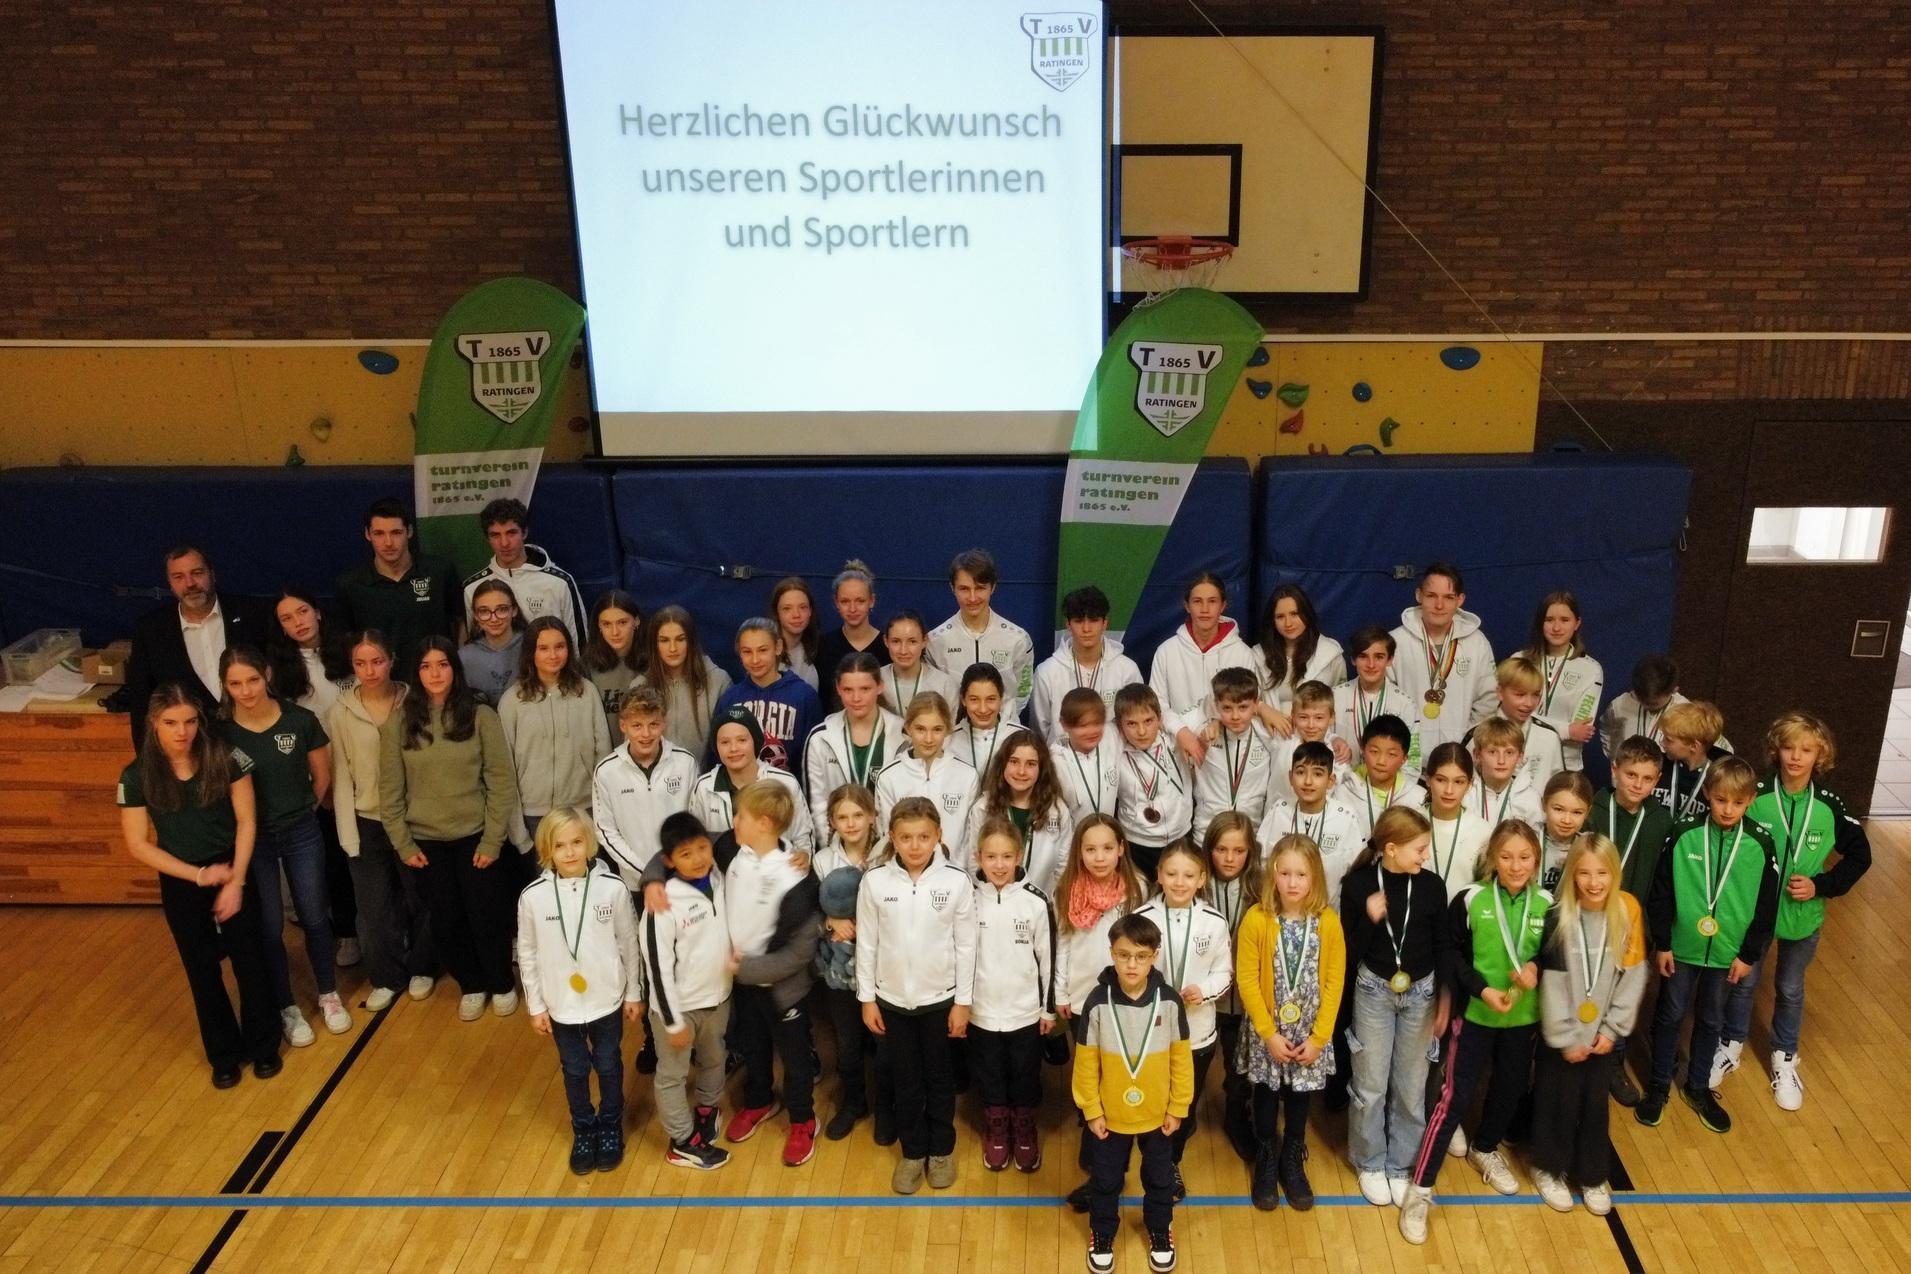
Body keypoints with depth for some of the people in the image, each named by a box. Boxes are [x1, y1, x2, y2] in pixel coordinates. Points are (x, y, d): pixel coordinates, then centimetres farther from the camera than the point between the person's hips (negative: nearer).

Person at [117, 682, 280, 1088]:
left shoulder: (225, 758, -13)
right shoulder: (137, 776, -12)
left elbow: (246, 821, -9)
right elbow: (137, 844, -8)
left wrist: (236, 880, -13)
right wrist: (198, 874, -12)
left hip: (233, 873, -1)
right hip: (181, 884, 1)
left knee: (250, 961, 8)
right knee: (203, 970, 13)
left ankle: (263, 1046, 28)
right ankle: (224, 1054, 31)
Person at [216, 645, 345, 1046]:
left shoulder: (300, 720, -13)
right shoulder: (220, 731, -14)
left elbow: (322, 777, 2)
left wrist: (302, 811, 9)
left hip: (302, 833, 1)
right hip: (251, 839, 0)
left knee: (314, 917, 12)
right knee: (268, 927, 10)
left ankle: (329, 996, 32)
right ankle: (286, 1008, 27)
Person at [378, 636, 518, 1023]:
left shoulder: (480, 715, -7)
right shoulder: (398, 722, -4)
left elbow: (502, 782, -7)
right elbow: (390, 789, 0)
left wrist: (492, 840, -9)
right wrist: (402, 843, -1)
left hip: (475, 836, -1)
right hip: (427, 841, 2)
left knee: (486, 915, 5)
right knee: (446, 920, 10)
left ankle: (502, 984, 28)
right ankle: (471, 985, 31)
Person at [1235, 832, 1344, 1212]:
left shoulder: (1328, 922, -11)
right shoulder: (1256, 919, -16)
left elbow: (1334, 982, -5)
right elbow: (1246, 980, -11)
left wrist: (1318, 1037, -7)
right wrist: (1269, 1034, -12)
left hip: (1310, 1034, 1)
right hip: (1266, 1033, -1)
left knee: (1300, 1098, 16)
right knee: (1266, 1097, 14)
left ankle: (1293, 1162, 37)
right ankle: (1266, 1164, 34)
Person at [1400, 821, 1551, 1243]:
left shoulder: (1547, 904, -5)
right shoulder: (1469, 900, -14)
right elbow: (1451, 954, -10)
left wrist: (1537, 966, -16)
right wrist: (1482, 989, -21)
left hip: (1525, 1017, 4)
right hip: (1474, 1014, -4)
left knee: (1510, 1088, 20)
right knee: (1454, 1096, -4)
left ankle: (1485, 1149, 50)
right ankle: (1420, 1189, 3)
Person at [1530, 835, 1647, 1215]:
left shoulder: (1628, 913, -9)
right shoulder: (1559, 918, -17)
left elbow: (1633, 977, -4)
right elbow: (1552, 983, -14)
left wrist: (1612, 1029, -6)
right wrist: (1565, 1037, -12)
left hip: (1604, 1033, 2)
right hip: (1563, 1034, -2)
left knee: (1596, 1103, 15)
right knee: (1558, 1101, 10)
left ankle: (1593, 1175, 34)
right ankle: (1549, 1168, 31)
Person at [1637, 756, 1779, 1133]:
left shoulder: (1760, 846, -10)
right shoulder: (1684, 836, -13)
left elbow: (1766, 908, -2)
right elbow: (1660, 893, -6)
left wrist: (1749, 955, -2)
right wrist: (1662, 943, -5)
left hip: (1728, 952, 1)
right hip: (1682, 947, -1)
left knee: (1711, 1020, 17)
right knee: (1671, 1016, 12)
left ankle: (1697, 1086, 34)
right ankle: (1659, 1085, 28)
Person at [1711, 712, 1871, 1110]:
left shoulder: (1830, 806, -13)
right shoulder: (1755, 797, -17)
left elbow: (1859, 856, -2)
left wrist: (1821, 885, -14)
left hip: (1803, 917, 1)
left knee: (1790, 989, 20)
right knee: (1743, 982, 18)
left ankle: (1784, 1059, 41)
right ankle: (1731, 1045, 41)